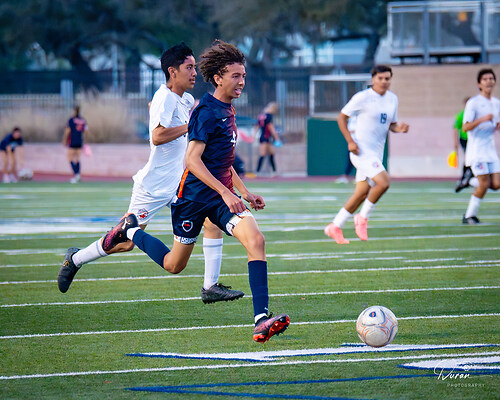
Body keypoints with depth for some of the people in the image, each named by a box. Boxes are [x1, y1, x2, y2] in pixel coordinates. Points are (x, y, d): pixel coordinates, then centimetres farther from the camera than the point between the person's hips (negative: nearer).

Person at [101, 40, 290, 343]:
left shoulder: (228, 111, 12)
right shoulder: (207, 112, -16)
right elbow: (192, 159, -23)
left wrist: (245, 192, 18)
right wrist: (226, 193, -28)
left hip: (222, 196, 7)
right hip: (194, 195, -7)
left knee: (255, 239, -19)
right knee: (174, 265, 8)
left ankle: (262, 318, -26)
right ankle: (130, 230, 36)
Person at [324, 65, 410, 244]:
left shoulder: (392, 99, 11)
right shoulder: (363, 97, -10)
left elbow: (391, 124, 21)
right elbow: (342, 117, -4)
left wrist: (400, 128, -3)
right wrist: (350, 141, -15)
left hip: (377, 152, 8)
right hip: (362, 149, -8)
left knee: (362, 194, 9)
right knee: (383, 182, -23)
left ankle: (335, 226, 21)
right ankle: (363, 218, -4)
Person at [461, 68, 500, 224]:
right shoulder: (473, 103, -8)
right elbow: (465, 127, -15)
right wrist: (482, 119, -28)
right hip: (477, 151, -6)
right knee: (484, 184, -11)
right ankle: (469, 216, 3)